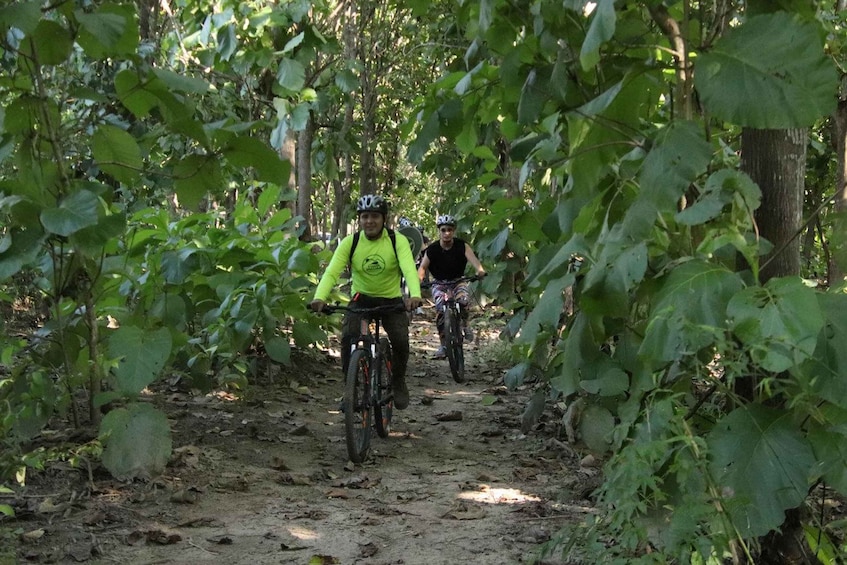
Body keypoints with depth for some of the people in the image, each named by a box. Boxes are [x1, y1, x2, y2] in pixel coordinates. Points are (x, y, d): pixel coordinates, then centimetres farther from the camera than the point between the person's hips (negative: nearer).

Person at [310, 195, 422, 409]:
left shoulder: (398, 241, -15)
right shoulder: (350, 243, -13)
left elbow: (409, 269, -31)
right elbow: (331, 272, -23)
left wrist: (415, 295, -51)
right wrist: (319, 297, -43)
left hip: (391, 300, -1)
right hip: (361, 298, 1)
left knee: (401, 340, -19)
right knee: (348, 337, -23)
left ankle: (398, 382, 10)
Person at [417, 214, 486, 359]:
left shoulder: (462, 246, -13)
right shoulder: (432, 249, -13)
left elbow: (472, 258, -29)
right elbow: (423, 266, -18)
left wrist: (480, 270, -51)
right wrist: (419, 278, -42)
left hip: (458, 281, 0)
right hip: (439, 283, 0)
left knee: (464, 299, -31)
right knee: (440, 308, -26)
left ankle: (464, 323, 3)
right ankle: (443, 345, -16)